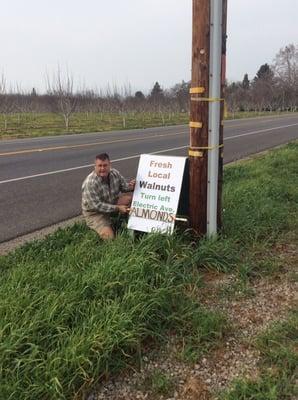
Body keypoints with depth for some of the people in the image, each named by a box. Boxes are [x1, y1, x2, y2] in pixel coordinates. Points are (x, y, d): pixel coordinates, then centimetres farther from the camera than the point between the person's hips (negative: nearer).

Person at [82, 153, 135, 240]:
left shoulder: (115, 173, -11)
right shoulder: (90, 183, -30)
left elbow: (123, 186, 5)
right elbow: (96, 205, -28)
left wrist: (130, 186, -20)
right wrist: (117, 208, -26)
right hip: (95, 212, -6)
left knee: (131, 196, -14)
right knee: (109, 236, -23)